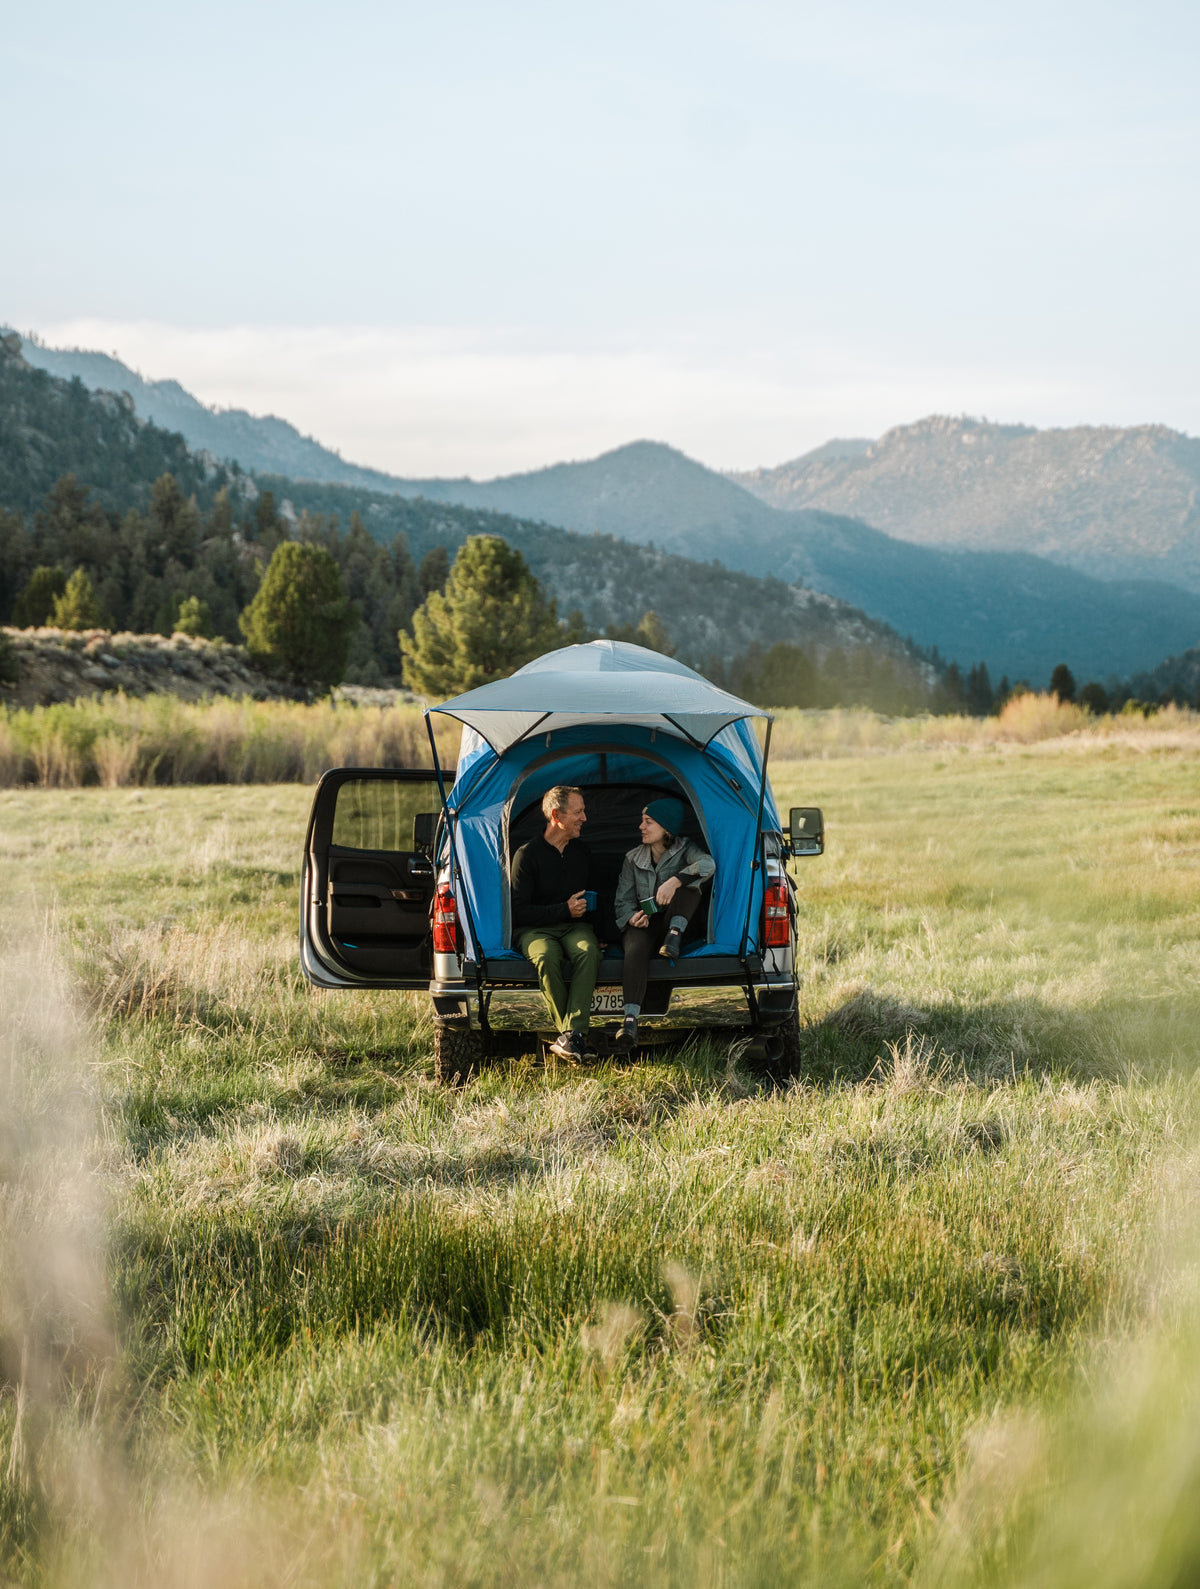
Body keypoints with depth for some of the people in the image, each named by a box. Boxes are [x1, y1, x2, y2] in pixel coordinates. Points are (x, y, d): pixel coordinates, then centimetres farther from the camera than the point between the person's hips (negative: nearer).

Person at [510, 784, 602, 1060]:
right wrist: (564, 910, -13)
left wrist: (584, 909, 4)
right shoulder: (527, 855, -5)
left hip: (575, 926, 3)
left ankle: (571, 1035, -41)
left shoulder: (582, 852, 13)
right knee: (547, 957, -39)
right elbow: (518, 912, -8)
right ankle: (573, 1036, -32)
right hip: (535, 929, -3)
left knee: (588, 952, -34)